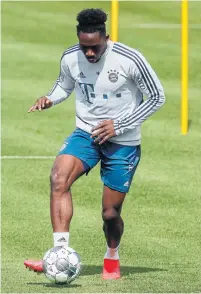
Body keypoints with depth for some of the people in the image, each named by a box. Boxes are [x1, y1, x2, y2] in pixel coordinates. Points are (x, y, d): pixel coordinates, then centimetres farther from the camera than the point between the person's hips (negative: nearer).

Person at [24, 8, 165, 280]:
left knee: (110, 213, 1)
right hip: (86, 134, 3)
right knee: (59, 177, -27)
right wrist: (50, 99, -7)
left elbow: (157, 97, -8)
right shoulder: (70, 58, -6)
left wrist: (118, 124, -16)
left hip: (123, 143, -3)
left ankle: (112, 259, 33)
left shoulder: (129, 60, -19)